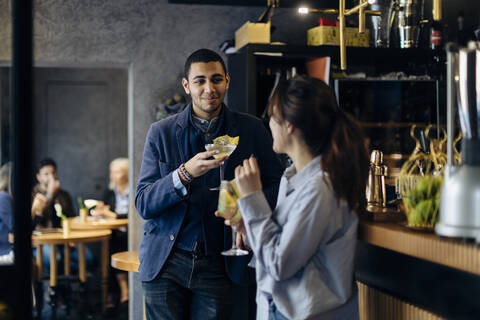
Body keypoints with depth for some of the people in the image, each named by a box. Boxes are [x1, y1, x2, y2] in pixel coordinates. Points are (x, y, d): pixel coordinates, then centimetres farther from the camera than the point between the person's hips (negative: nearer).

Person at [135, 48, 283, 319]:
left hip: (217, 266, 0)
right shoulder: (161, 133, 0)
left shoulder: (252, 130, 1)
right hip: (165, 263, 0)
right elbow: (143, 205, -4)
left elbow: (277, 183, 6)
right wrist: (185, 173, -22)